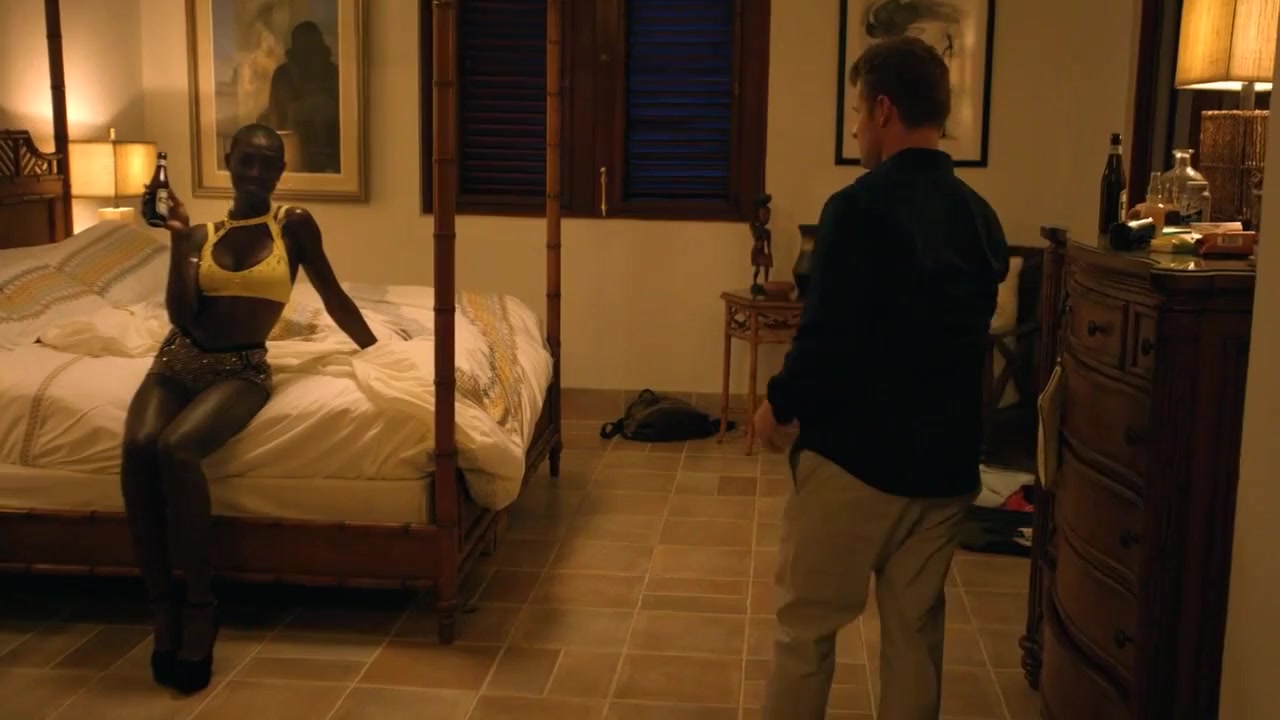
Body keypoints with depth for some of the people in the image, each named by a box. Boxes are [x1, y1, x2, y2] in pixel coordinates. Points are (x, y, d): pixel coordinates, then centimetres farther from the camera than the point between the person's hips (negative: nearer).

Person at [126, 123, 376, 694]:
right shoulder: (201, 236, 11)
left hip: (242, 370, -3)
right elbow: (181, 316, 0)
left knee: (176, 448, -34)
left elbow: (334, 297, 11)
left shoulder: (295, 224, 4)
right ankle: (162, 604, -19)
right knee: (138, 445, -29)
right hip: (179, 360, 4)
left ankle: (199, 607, -22)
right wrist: (178, 239, -4)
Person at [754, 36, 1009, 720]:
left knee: (806, 627, 8)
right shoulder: (981, 217, 6)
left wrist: (779, 403, -2)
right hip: (945, 460, 7)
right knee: (915, 632, 16)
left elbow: (826, 336, -19)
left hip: (854, 456, -6)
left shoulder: (860, 207, -16)